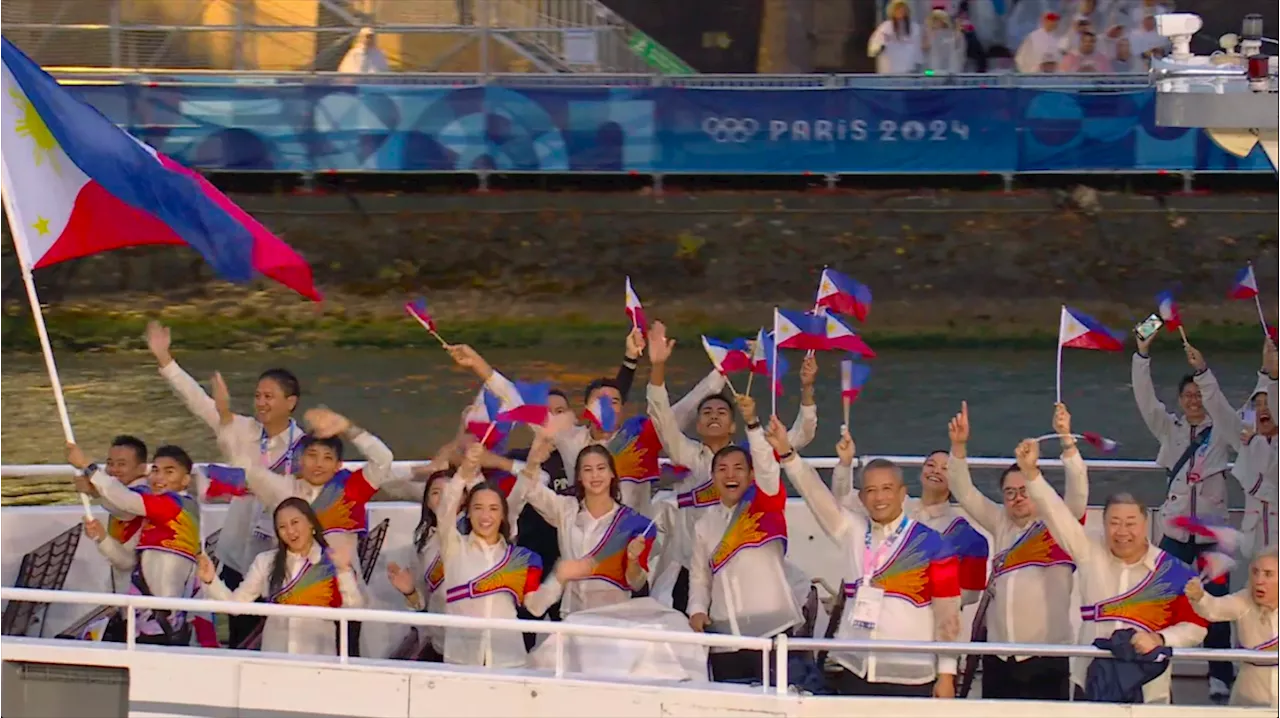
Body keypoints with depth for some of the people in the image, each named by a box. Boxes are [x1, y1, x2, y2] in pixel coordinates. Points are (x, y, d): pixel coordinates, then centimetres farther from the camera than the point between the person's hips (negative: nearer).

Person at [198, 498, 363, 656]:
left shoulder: (333, 561, 1)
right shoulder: (266, 561, 8)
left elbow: (354, 609, -7)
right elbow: (236, 602, 5)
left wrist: (344, 570, -18)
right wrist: (211, 580, -8)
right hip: (274, 656, 2)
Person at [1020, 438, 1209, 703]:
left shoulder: (1173, 572, -5)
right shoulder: (1090, 554, 0)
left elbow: (1195, 626, -2)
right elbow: (1055, 512, -4)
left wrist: (1159, 639, -19)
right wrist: (1031, 472, -16)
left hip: (1149, 692, -2)